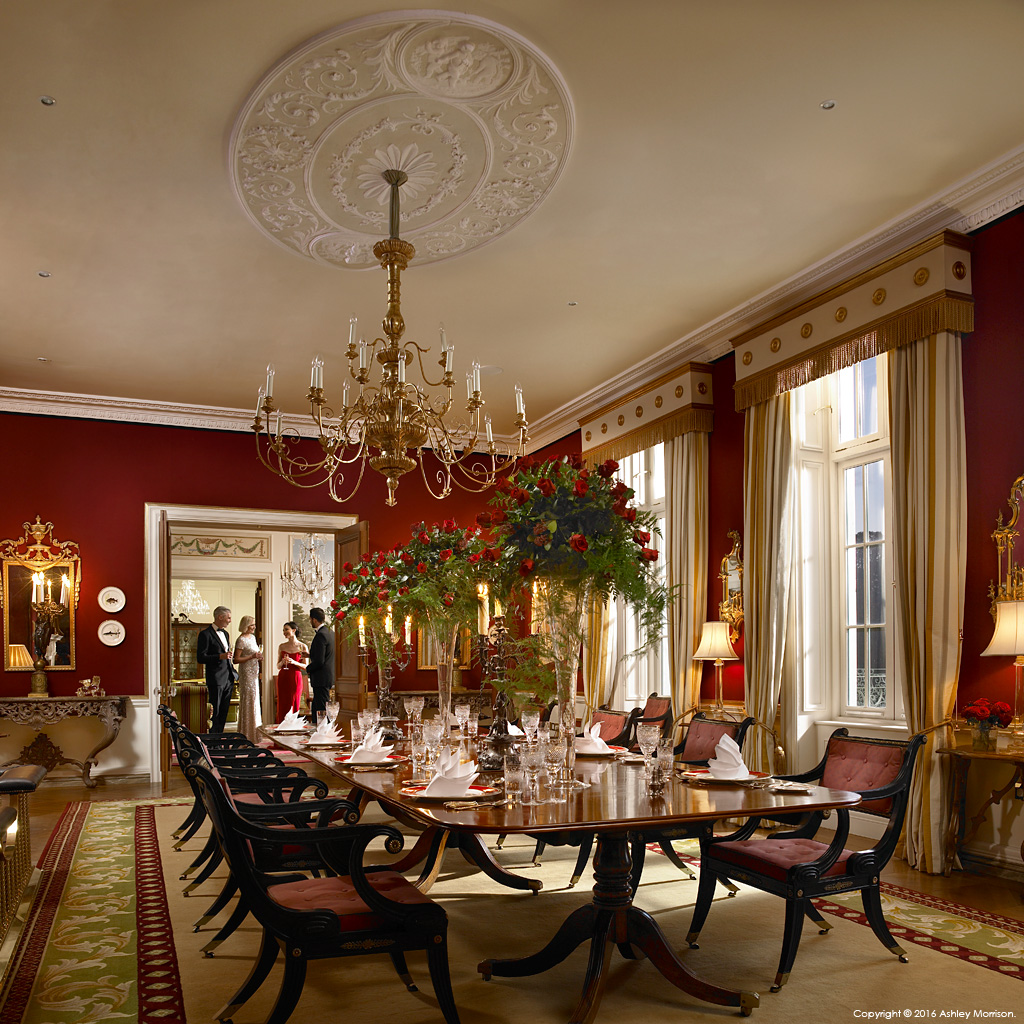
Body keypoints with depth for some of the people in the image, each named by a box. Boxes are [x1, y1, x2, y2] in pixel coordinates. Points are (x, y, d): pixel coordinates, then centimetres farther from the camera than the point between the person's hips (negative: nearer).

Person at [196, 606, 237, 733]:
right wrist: (220, 656, -22)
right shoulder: (205, 634, -9)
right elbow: (200, 658, -14)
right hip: (216, 679, -7)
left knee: (223, 713, 9)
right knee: (215, 713, -2)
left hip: (228, 679, 7)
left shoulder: (225, 633, 17)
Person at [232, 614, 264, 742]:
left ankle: (253, 734, 22)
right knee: (248, 702, -4)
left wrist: (259, 657, 5)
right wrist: (252, 656, -22)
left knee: (254, 701, 13)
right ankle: (247, 735, 2)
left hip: (254, 674, 9)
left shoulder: (252, 637, 13)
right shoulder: (241, 640, -14)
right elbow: (236, 660, -18)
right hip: (246, 673, -9)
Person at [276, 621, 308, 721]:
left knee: (294, 706, -1)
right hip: (283, 678, 3)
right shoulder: (282, 647, 9)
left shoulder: (303, 647, 0)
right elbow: (278, 666, 13)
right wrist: (283, 662, -8)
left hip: (295, 678, -2)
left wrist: (294, 662, -15)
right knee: (282, 706, 1)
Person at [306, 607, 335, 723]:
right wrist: (310, 655, 19)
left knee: (321, 711, -5)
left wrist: (307, 669, -5)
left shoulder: (320, 635, -19)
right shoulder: (331, 632, 12)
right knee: (315, 709, 18)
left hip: (322, 678, -10)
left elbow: (319, 661, -22)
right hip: (329, 676, 10)